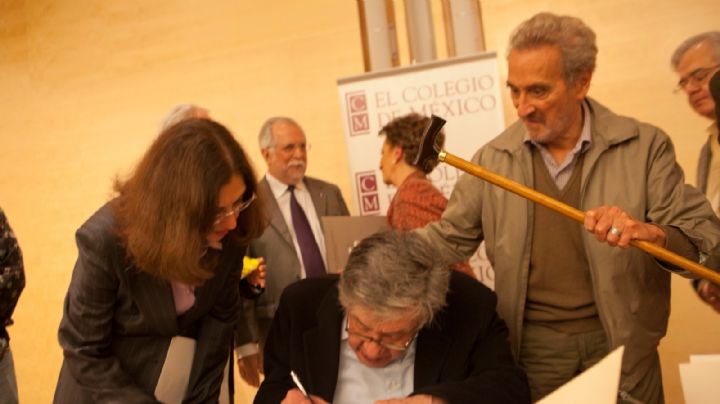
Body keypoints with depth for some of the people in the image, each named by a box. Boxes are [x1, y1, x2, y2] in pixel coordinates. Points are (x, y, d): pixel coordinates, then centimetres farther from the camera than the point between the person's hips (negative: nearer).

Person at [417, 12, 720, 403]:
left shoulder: (644, 147, -7)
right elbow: (446, 238, 4)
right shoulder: (494, 158, -1)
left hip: (621, 344, -1)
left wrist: (651, 233, -29)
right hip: (532, 348, 1)